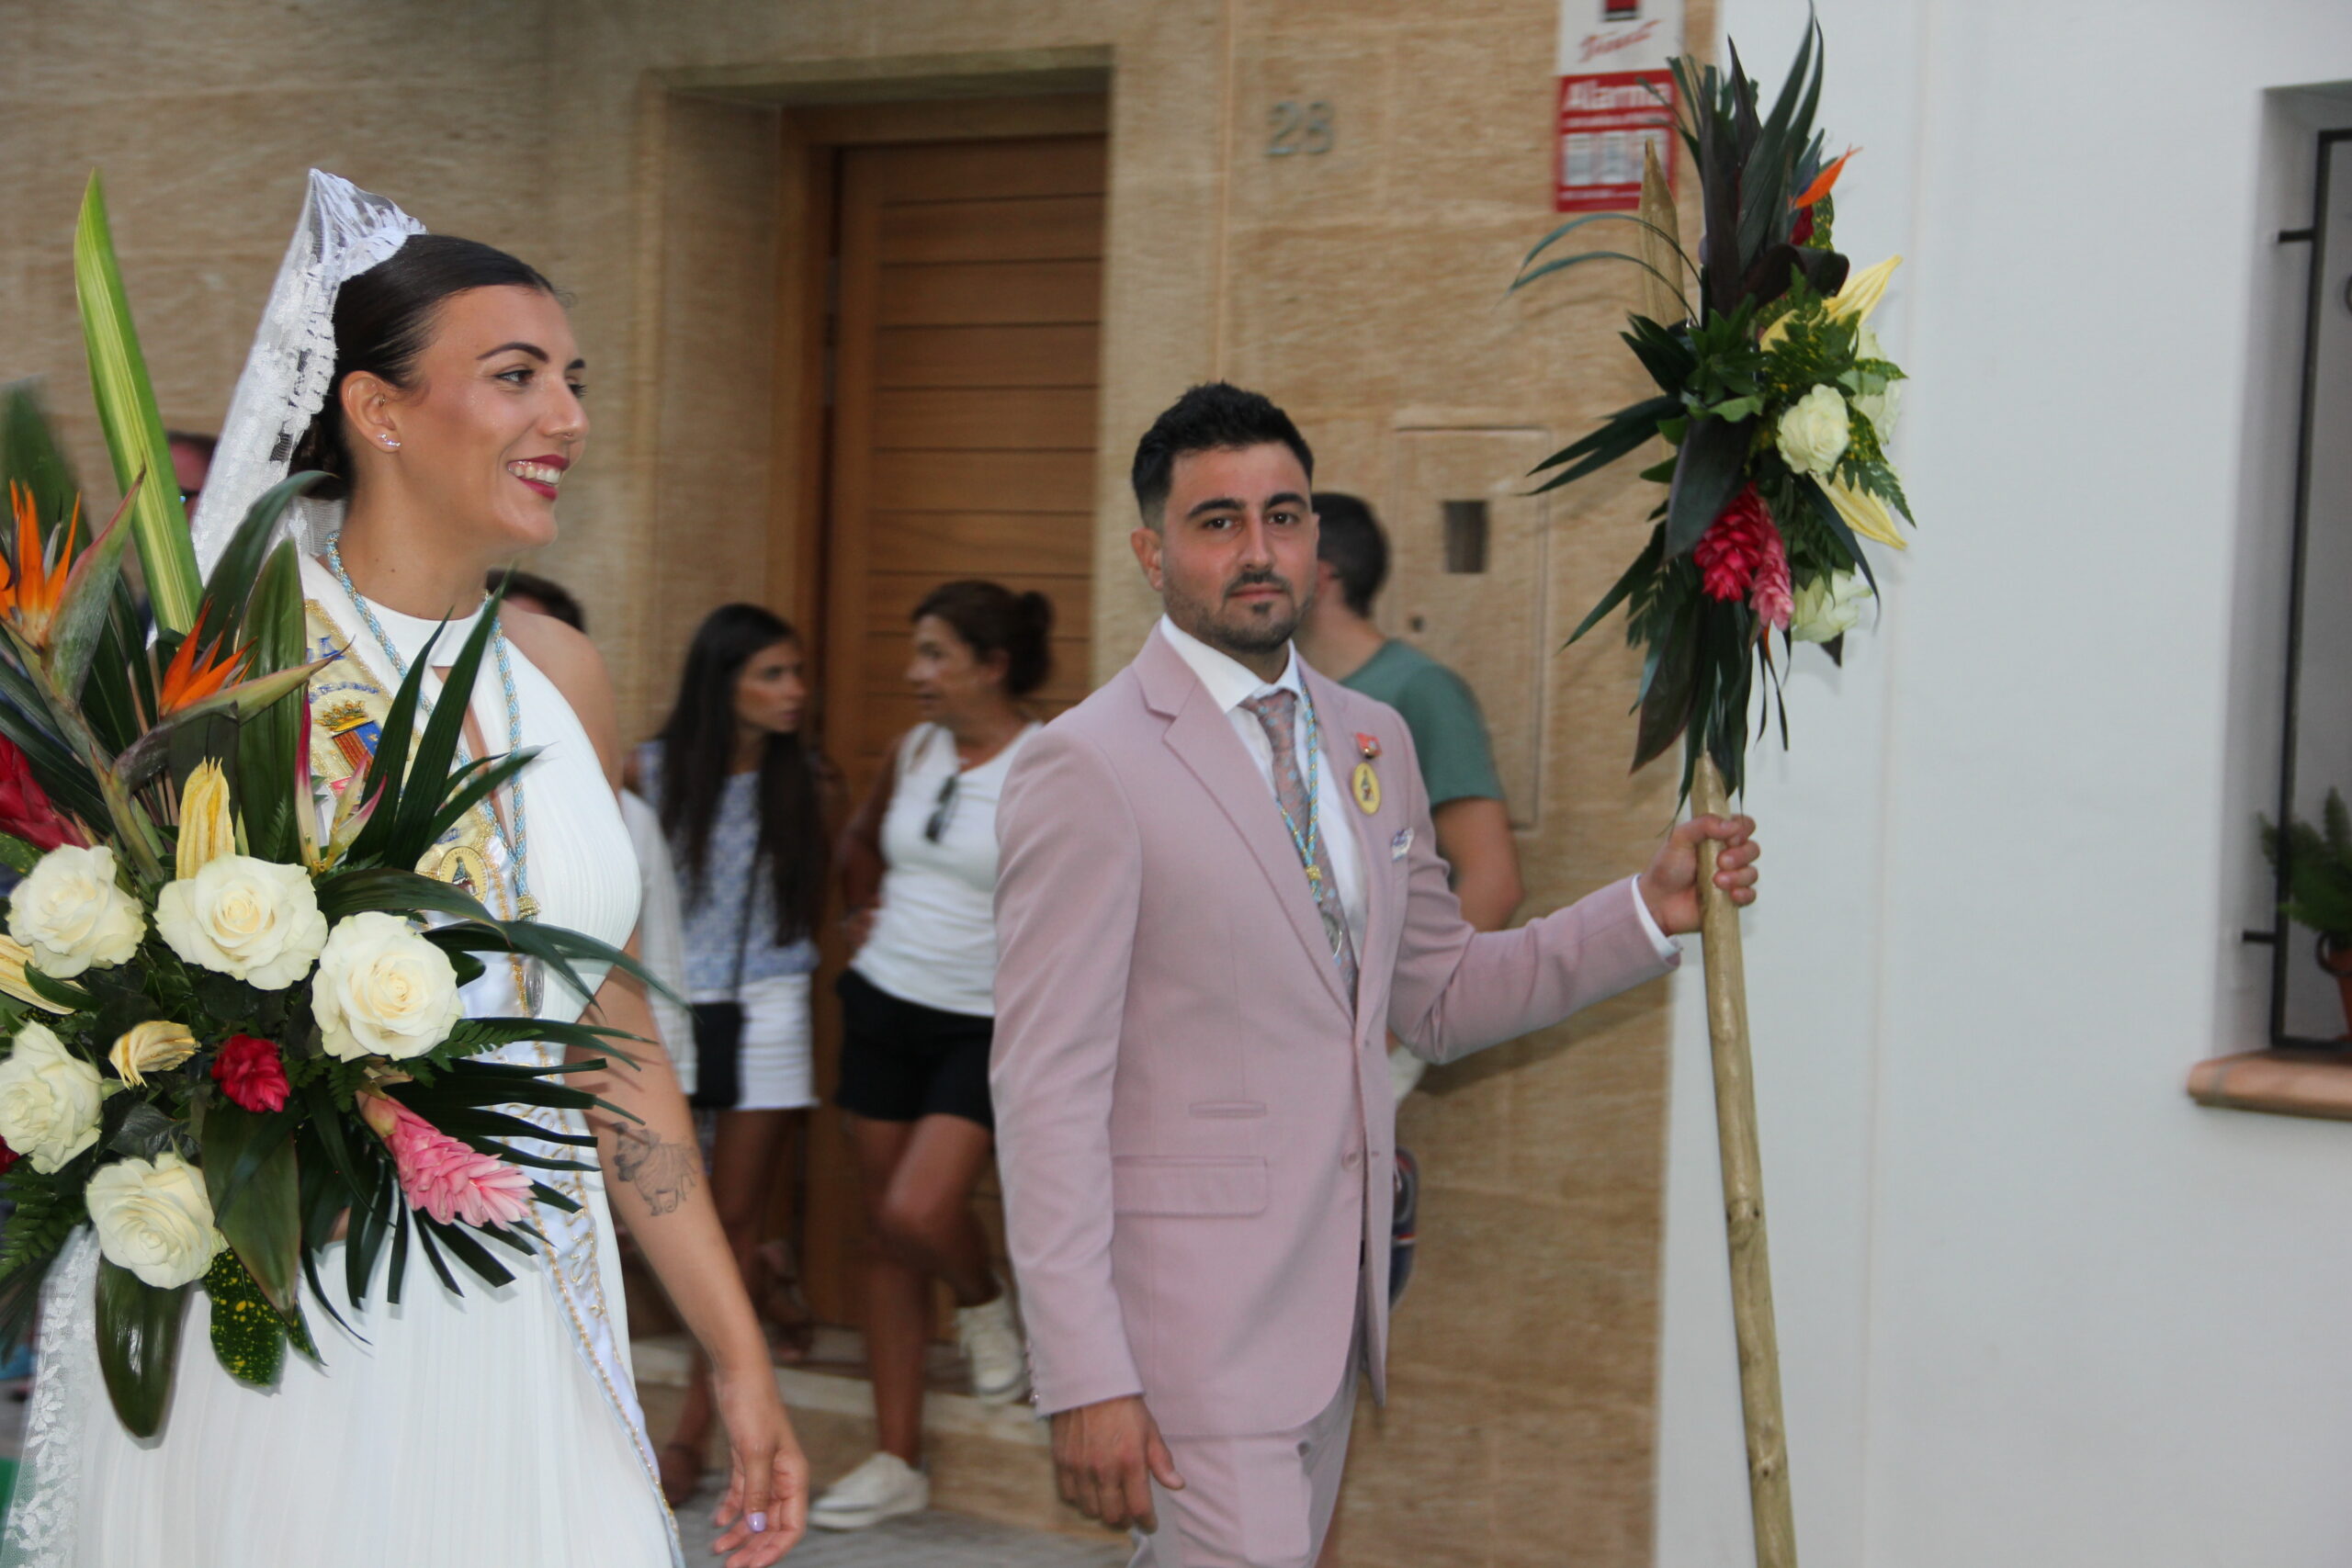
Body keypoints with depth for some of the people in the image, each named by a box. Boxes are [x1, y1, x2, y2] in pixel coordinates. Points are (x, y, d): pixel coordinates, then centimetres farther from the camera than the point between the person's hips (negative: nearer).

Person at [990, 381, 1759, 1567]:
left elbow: (1439, 1000, 18)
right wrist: (1083, 1379, -19)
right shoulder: (1088, 768, -11)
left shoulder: (1371, 742, 12)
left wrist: (1648, 912, 5)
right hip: (1192, 1314, -7)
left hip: (1332, 1296, 7)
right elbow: (1046, 1091, -14)